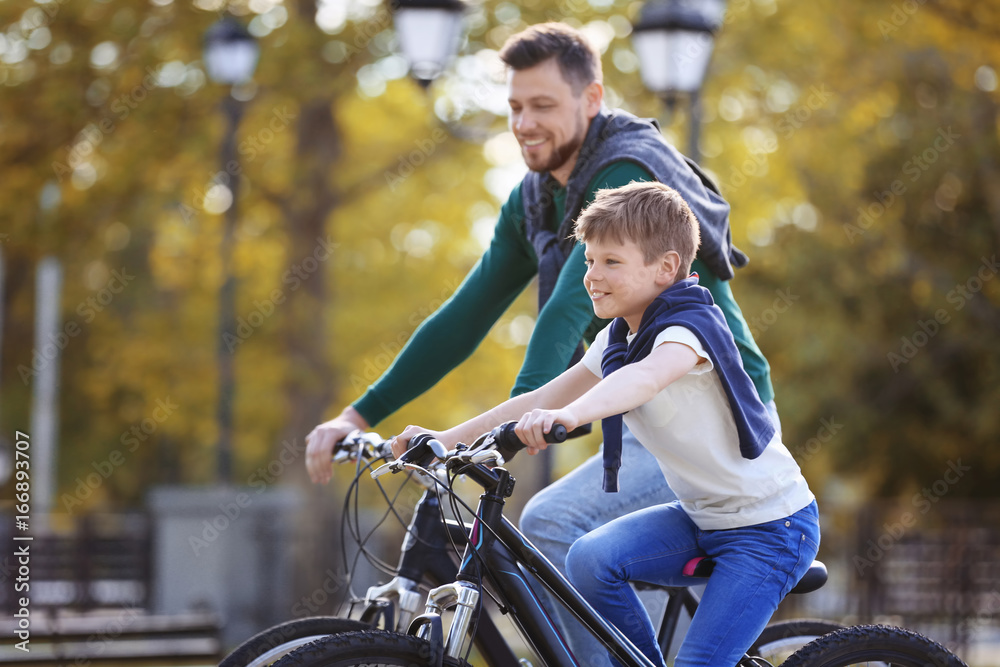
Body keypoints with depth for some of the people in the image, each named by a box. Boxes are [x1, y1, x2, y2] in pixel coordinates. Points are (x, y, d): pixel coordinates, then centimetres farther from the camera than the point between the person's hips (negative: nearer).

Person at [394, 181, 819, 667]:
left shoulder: (691, 326, -21)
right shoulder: (617, 339, 6)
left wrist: (569, 415, -62)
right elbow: (541, 400, 6)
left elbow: (646, 377, -43)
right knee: (590, 560, -15)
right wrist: (445, 439, -3)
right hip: (703, 516, 8)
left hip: (773, 526, -8)